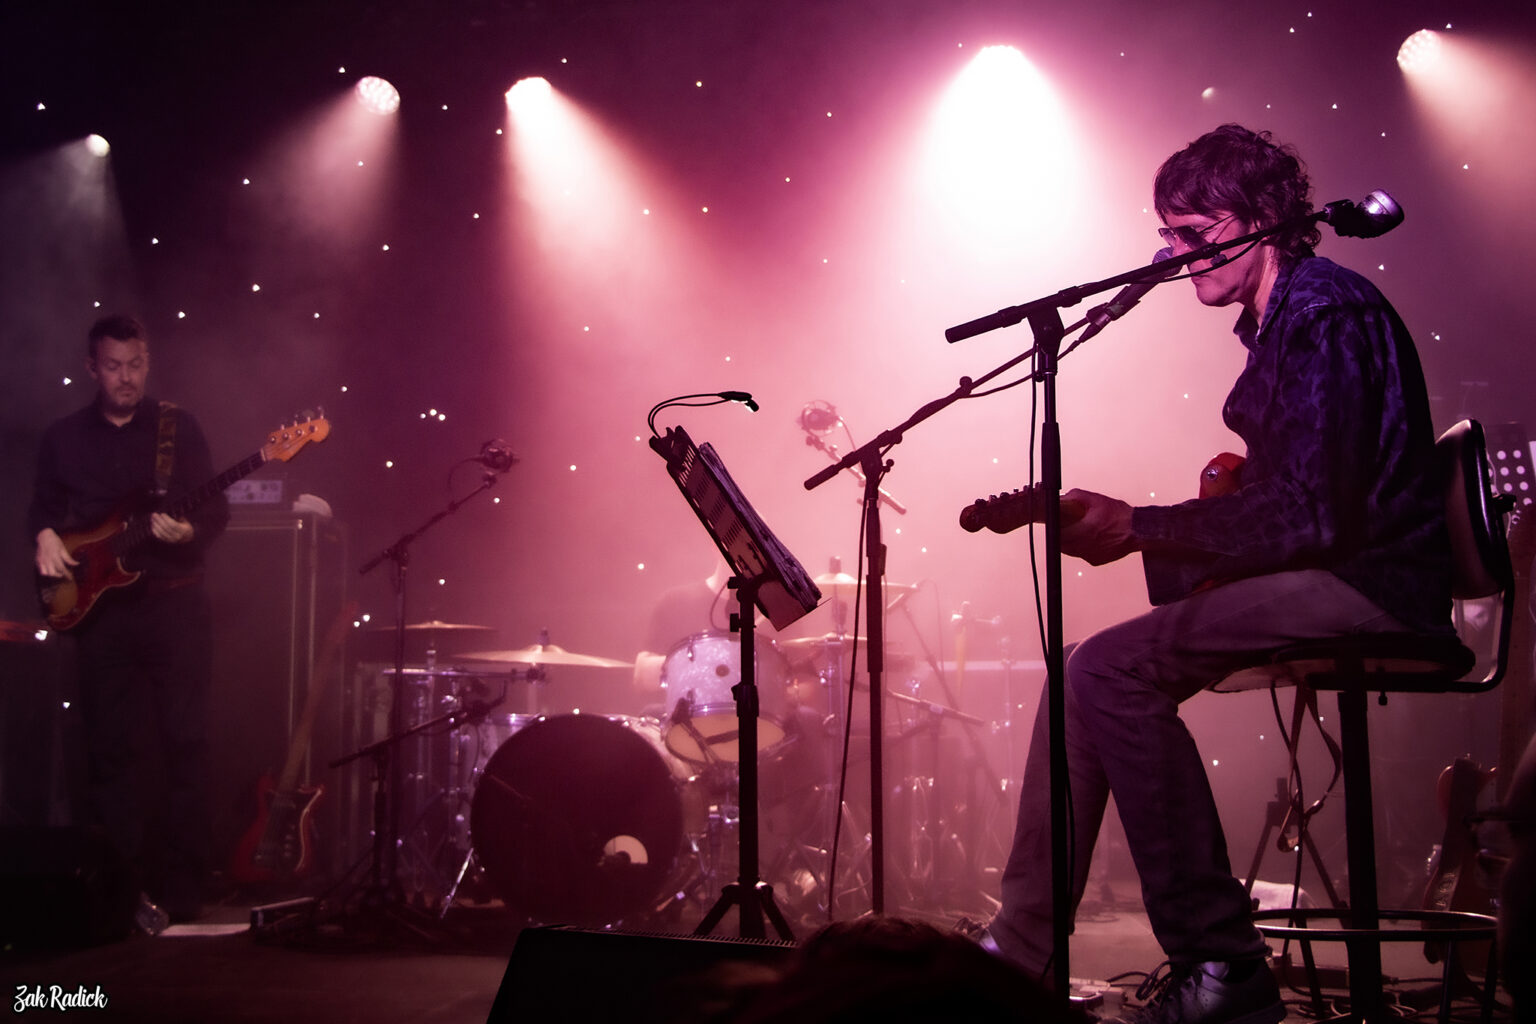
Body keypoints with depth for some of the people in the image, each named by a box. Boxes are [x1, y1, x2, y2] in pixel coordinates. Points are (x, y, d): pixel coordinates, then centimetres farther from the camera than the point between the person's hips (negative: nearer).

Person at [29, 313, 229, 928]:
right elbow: (44, 505, 18)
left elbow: (216, 509, 1)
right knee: (111, 750, 4)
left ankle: (181, 889, 3)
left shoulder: (177, 427, 4)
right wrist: (46, 536, -4)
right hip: (99, 607, 2)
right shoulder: (63, 438, 10)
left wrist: (188, 531, -20)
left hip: (174, 601, -2)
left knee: (185, 742, -4)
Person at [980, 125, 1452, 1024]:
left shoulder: (1324, 314, -14)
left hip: (1371, 586, -10)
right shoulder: (1280, 319, 18)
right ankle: (1023, 948, 3)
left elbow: (1306, 518, -22)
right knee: (1084, 669, 2)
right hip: (1330, 577, 10)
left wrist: (1140, 528, -14)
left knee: (1110, 671, -24)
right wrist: (1125, 528, 8)